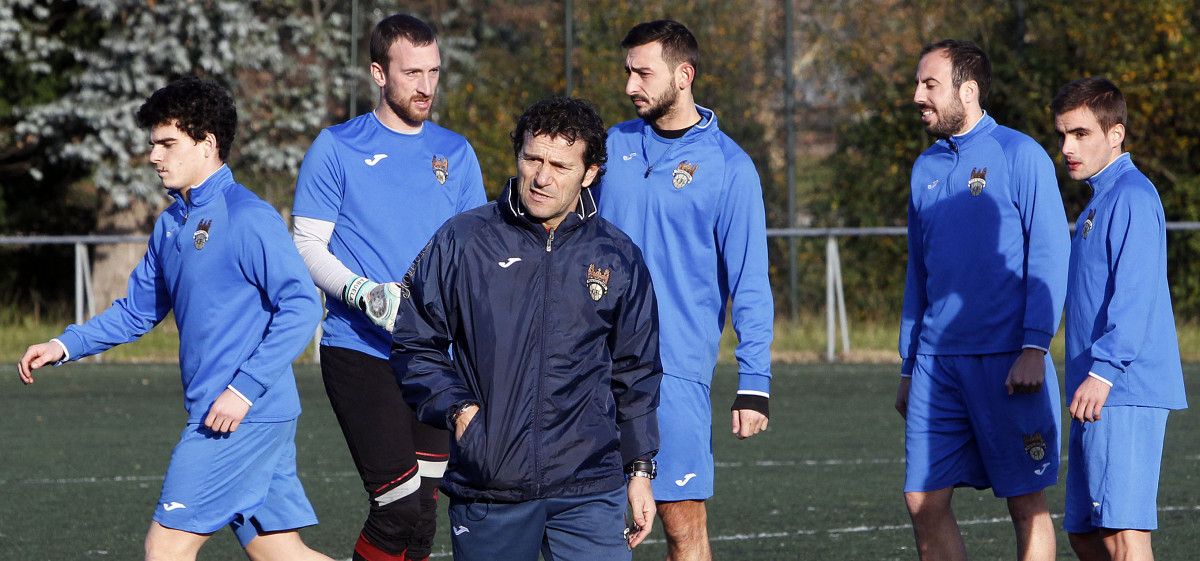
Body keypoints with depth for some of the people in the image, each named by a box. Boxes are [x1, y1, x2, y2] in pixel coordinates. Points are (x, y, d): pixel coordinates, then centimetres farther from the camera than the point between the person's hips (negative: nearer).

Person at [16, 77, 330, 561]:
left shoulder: (247, 218, -13)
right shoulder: (171, 224, 15)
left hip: (244, 416, -9)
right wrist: (65, 346, 11)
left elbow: (301, 307, -17)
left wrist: (245, 388, -21)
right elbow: (138, 311, 23)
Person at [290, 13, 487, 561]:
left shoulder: (456, 152, 12)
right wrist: (365, 294, -17)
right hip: (359, 351, -4)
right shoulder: (336, 148, 0)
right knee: (400, 509, -15)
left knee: (422, 514, 5)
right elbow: (308, 245, -1)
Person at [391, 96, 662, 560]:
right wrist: (456, 407, -8)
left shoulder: (619, 259, 8)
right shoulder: (461, 242, 2)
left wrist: (641, 469, 12)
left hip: (589, 490, 0)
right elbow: (415, 344, 8)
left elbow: (635, 372, 15)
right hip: (486, 490, 0)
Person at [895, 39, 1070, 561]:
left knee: (1026, 503, -1)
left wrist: (1035, 348, -16)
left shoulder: (1019, 155, -4)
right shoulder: (926, 167, 15)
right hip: (937, 362, 6)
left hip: (1006, 361, -6)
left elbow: (1049, 258, -8)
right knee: (924, 500, 0)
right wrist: (908, 367, 18)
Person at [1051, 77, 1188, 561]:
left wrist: (1104, 371, -27)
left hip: (1126, 394, -10)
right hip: (1096, 398, 10)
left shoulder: (1131, 196, -10)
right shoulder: (1099, 200, 21)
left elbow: (1135, 296, -20)